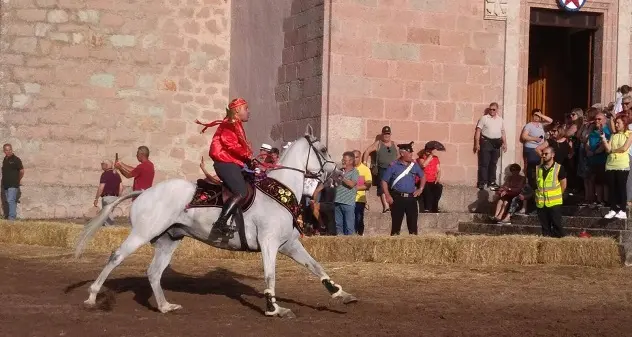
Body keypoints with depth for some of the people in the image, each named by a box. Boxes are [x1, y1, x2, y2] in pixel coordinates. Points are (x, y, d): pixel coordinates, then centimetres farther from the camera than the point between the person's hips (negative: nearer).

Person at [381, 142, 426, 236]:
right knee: (396, 222, 0)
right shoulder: (394, 166, -3)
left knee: (413, 222, 4)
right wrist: (388, 196, -9)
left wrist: (420, 189, 11)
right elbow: (384, 181, -1)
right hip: (398, 198, -3)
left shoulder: (414, 165, 9)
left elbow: (422, 176, 24)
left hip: (411, 198, 3)